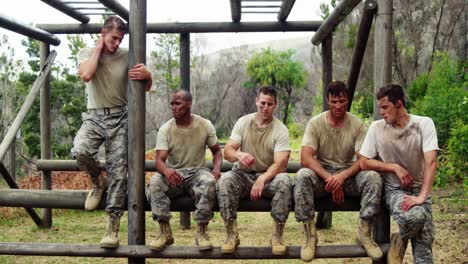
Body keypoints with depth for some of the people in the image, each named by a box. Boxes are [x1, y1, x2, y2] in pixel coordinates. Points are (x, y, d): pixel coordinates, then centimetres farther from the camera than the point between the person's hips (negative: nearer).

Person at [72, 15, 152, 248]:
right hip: (95, 116, 0)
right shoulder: (86, 53, 6)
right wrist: (99, 48, -6)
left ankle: (113, 225, -1)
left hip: (120, 118, 0)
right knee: (80, 151, -28)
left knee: (118, 170, -7)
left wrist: (147, 75, -17)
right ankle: (98, 181, 5)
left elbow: (146, 88, 7)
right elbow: (86, 75, -17)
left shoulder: (126, 56, 4)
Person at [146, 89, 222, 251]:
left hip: (196, 172, 0)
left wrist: (217, 168, -13)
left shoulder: (205, 125, 1)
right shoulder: (165, 130, -3)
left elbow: (216, 150, 11)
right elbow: (159, 160, -13)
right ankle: (165, 232, -23)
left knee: (209, 182, -36)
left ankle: (202, 232, -25)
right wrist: (167, 171, -39)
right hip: (173, 173, 1)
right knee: (154, 182, -32)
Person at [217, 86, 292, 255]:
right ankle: (232, 235, -21)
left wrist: (262, 179, -37)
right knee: (225, 180, -30)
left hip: (268, 176, -1)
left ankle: (277, 235, -21)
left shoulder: (281, 130, -7)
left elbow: (280, 163, -18)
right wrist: (238, 155, -36)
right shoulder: (243, 122, -1)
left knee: (284, 181, -34)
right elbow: (227, 152, -10)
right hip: (243, 175, 1)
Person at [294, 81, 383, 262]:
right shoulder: (315, 123, -6)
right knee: (302, 176, -33)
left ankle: (364, 233, -19)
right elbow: (306, 158, -16)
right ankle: (309, 234, -25)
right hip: (321, 173, -1)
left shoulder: (357, 125, -3)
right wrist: (329, 178, -28)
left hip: (348, 174, 1)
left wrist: (342, 176, -28)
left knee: (373, 177, -29)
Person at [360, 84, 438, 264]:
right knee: (414, 216, -30)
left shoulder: (424, 124, -9)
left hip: (419, 188, 0)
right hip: (394, 189, 0)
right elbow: (364, 163, -1)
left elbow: (431, 162, -16)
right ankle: (398, 242, -3)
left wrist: (422, 196, -25)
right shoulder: (377, 127, -5)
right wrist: (395, 167, -12)